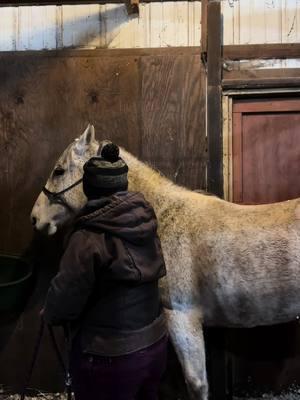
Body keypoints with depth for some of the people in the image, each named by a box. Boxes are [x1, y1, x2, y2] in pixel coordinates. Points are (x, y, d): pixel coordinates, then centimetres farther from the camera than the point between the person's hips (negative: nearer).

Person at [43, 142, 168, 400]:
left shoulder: (90, 239, -24)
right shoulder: (144, 222, -5)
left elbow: (65, 299, -17)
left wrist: (50, 315, 5)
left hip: (110, 358, -6)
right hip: (155, 342, 6)